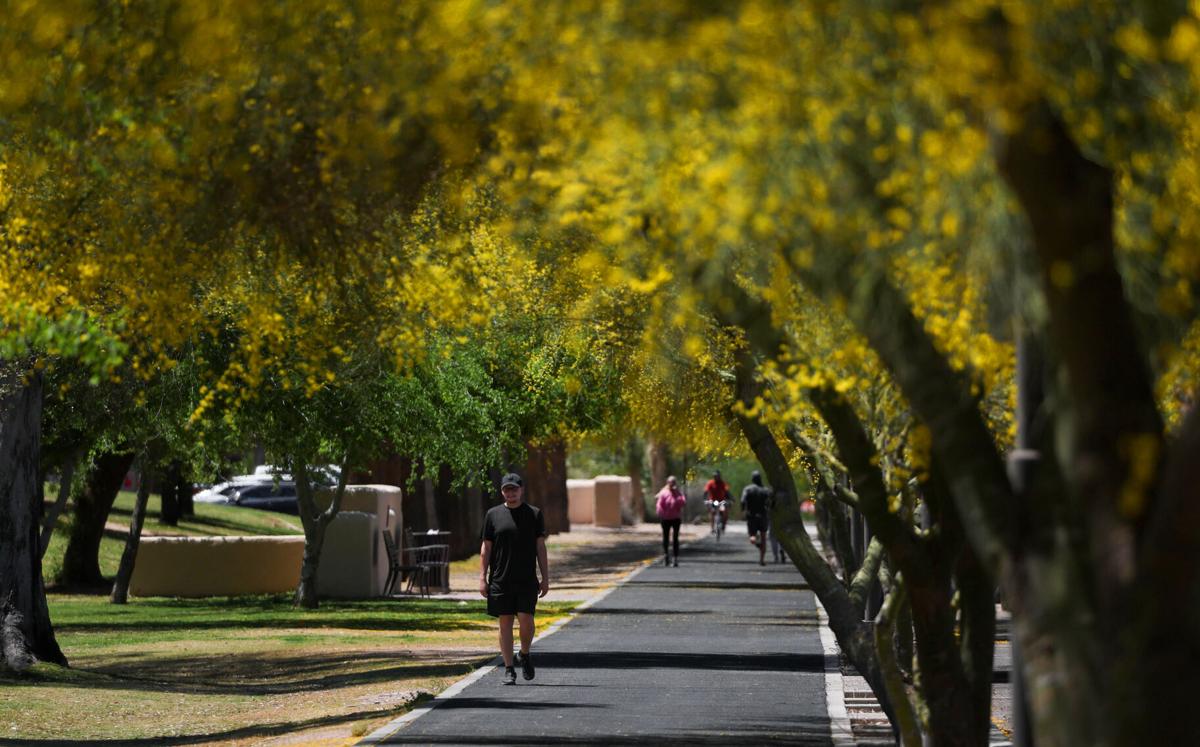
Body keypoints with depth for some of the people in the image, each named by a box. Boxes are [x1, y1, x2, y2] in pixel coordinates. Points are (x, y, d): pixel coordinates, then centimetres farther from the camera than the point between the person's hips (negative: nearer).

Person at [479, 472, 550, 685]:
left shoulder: (534, 514, 6)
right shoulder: (493, 515, 6)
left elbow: (540, 548, 7)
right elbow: (486, 548, 8)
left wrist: (545, 578, 2)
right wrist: (482, 578, 1)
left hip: (527, 580, -1)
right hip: (500, 580, 1)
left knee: (526, 620, -10)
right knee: (505, 623, 2)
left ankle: (524, 655, 17)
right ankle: (509, 669, 8)